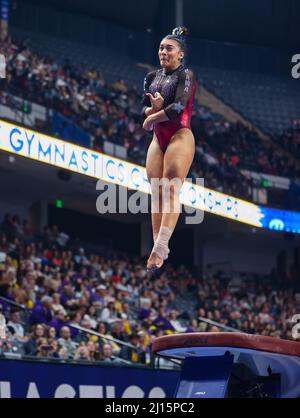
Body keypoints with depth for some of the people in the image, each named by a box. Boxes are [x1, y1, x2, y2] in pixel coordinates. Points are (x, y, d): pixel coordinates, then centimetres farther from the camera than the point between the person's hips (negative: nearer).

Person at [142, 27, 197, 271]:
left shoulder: (185, 75, -3)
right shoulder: (152, 77, 16)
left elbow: (179, 107, -16)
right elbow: (144, 108, 10)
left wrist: (152, 118, -6)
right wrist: (155, 108, -13)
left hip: (180, 136, -7)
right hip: (158, 139, 7)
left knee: (171, 191, -16)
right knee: (156, 193, 0)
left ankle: (160, 247, -27)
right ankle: (159, 247, -1)